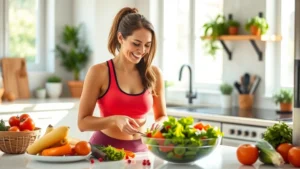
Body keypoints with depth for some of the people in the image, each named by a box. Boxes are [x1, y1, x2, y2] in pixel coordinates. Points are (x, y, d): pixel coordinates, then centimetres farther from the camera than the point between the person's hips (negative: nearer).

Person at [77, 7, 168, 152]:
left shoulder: (154, 74, 2)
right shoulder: (99, 72, -7)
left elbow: (162, 116, 13)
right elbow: (83, 122, -5)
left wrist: (158, 124, -9)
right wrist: (115, 120, -21)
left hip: (140, 150, 4)